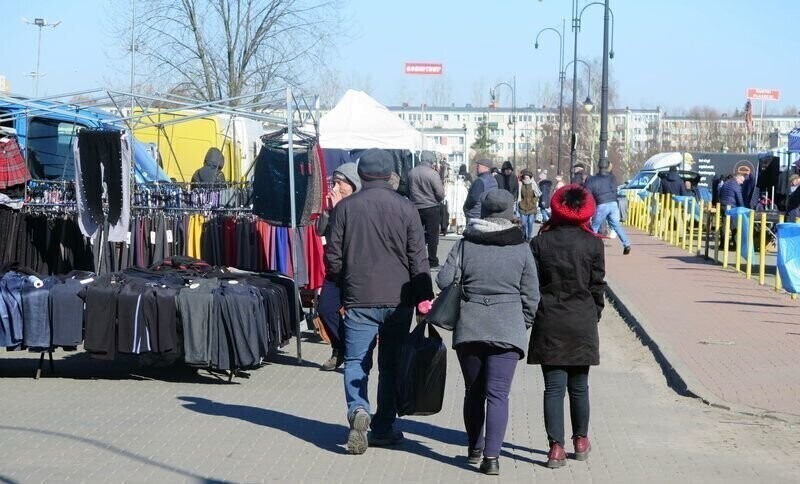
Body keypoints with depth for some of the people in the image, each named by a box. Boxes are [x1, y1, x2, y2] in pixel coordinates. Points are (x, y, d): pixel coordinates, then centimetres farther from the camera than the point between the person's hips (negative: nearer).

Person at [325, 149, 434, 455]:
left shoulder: (346, 207, -2)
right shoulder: (405, 208, -3)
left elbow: (333, 257, 2)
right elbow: (419, 259, -4)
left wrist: (341, 290, 17)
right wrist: (424, 299, 2)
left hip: (359, 300, 0)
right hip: (398, 300, 1)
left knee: (356, 361, 5)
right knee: (392, 364, 11)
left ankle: (358, 410, -20)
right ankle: (383, 428, 15)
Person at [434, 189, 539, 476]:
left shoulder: (465, 244, 2)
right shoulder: (521, 248, 1)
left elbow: (444, 279, -5)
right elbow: (531, 294, 2)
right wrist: (524, 324, 14)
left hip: (469, 327, 2)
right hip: (508, 329, -2)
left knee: (473, 391, 16)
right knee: (498, 394, -3)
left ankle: (474, 447, 29)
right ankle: (491, 456, -13)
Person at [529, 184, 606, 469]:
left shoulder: (540, 242, -3)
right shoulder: (593, 243, -4)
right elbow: (597, 285, 1)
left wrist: (533, 315, 10)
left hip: (549, 324, 0)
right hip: (582, 323, 1)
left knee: (553, 386, 1)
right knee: (579, 385, 14)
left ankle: (556, 446, -6)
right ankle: (581, 441, 25)